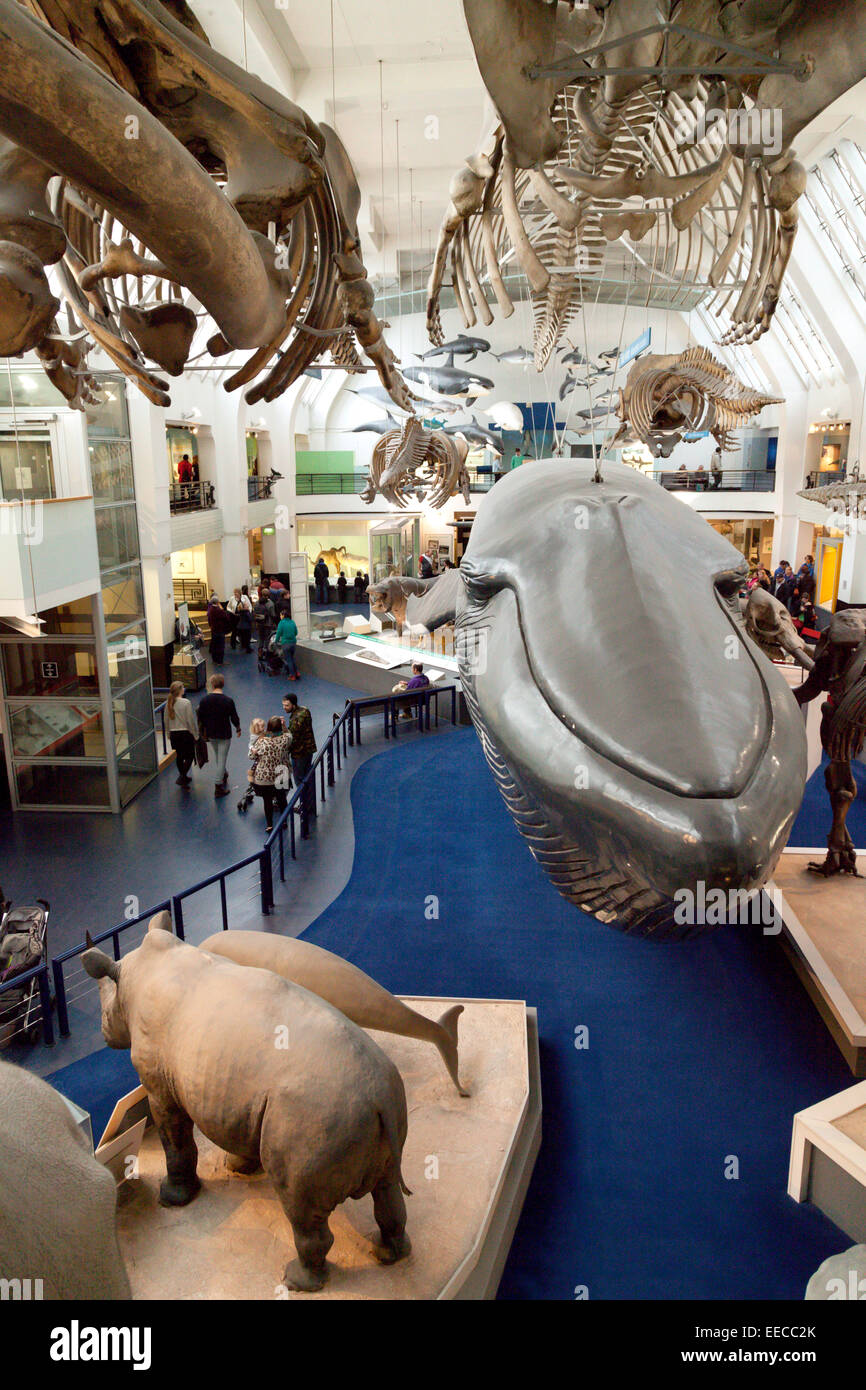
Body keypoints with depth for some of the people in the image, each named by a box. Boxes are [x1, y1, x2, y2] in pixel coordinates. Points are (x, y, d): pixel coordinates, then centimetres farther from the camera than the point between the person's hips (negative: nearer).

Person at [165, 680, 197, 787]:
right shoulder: (186, 703, -16)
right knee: (189, 756, 6)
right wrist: (195, 734, -2)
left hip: (173, 734, 6)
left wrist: (169, 734, 21)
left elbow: (166, 720, 8)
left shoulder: (168, 703, 0)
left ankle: (184, 778, 28)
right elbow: (191, 720, -13)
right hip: (186, 733, -5)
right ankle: (182, 776, -9)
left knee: (179, 757, 17)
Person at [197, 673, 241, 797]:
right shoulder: (228, 701, -17)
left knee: (216, 756, 26)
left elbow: (200, 719, 0)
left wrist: (202, 733, 16)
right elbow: (234, 718, -8)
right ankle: (219, 787, 4)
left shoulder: (204, 700, -9)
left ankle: (223, 775, 40)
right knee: (222, 759, 3)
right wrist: (238, 729, 12)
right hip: (224, 734, -3)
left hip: (211, 734, 3)